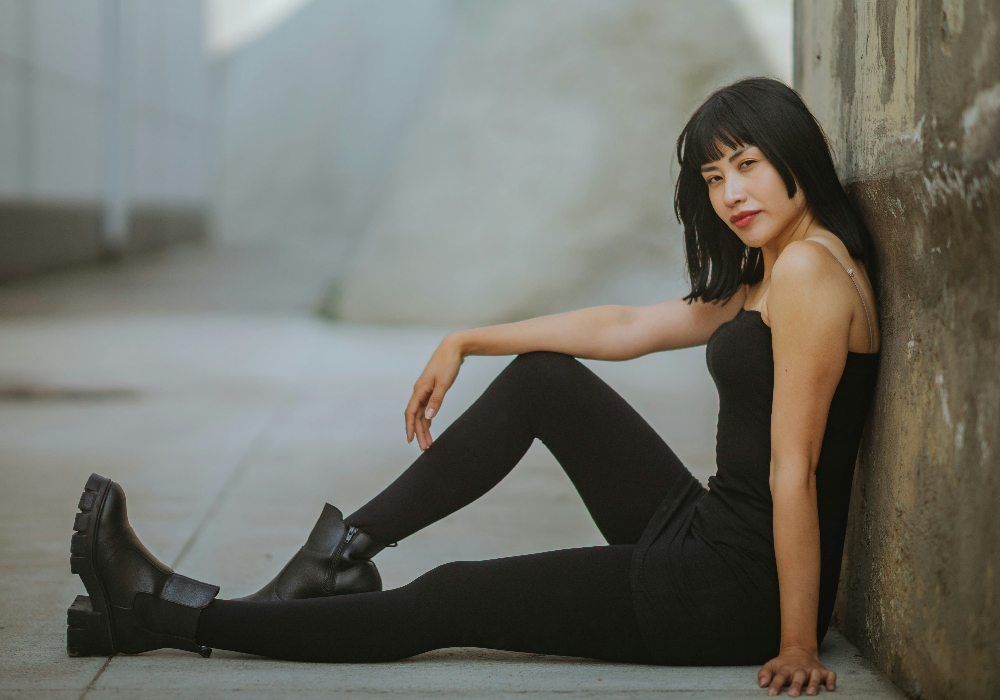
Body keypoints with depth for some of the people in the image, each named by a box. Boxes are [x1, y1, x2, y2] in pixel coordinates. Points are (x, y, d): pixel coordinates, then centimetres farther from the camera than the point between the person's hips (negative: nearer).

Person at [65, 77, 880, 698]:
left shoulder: (810, 269, -17)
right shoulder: (769, 274, 15)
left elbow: (793, 469, -20)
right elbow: (626, 328, 21)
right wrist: (466, 342, 21)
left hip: (734, 592, -9)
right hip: (705, 537, 9)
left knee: (446, 603, -3)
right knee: (541, 378, 13)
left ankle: (165, 616, 6)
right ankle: (341, 554, 15)